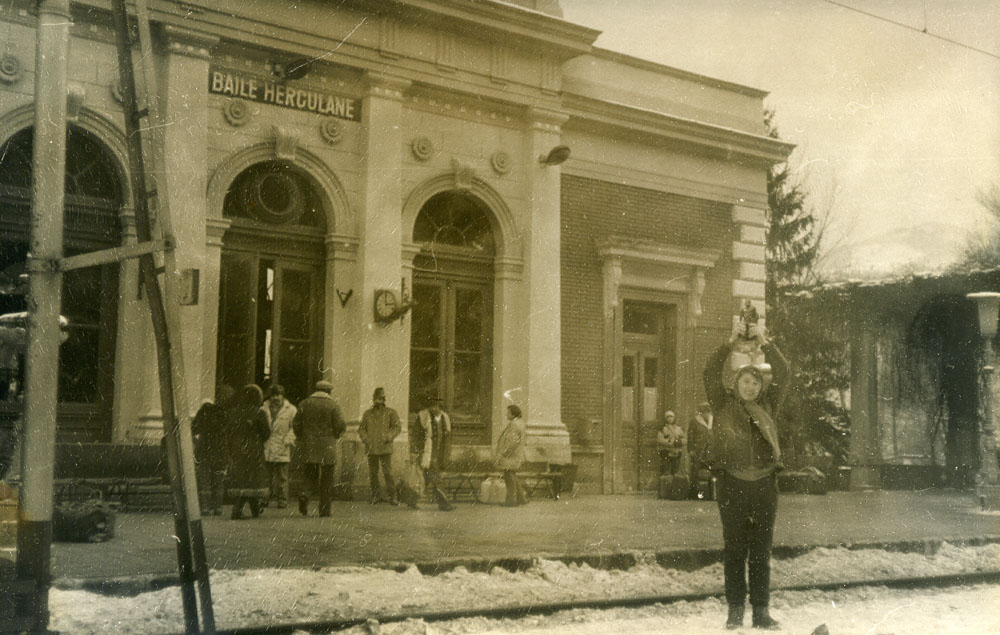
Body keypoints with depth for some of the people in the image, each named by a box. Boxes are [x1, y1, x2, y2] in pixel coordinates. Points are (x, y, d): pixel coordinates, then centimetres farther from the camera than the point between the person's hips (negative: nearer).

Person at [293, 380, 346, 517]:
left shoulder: (304, 404, 6)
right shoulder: (333, 405, -3)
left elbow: (296, 424, 4)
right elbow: (340, 426, -9)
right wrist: (336, 435, 12)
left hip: (308, 448, 3)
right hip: (327, 448, -2)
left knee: (309, 475, 13)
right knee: (326, 480, 5)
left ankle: (305, 493, -17)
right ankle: (324, 510, 4)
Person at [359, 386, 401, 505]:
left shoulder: (390, 413, 5)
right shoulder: (367, 413, 13)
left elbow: (397, 427, 2)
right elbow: (361, 428, 16)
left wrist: (389, 437, -14)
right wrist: (365, 438, -2)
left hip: (385, 448, -3)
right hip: (371, 449, 3)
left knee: (387, 473, -9)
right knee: (373, 474, 5)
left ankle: (391, 496, -4)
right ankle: (375, 496, 13)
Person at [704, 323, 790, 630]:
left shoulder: (767, 404, 11)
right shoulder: (724, 404, 6)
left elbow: (784, 372, 5)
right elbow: (710, 372, -4)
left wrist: (765, 343, -2)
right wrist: (731, 343, -9)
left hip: (764, 483, 2)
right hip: (733, 483, -2)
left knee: (762, 551, 7)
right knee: (734, 550, 3)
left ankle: (761, 611, 13)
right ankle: (735, 611, 9)